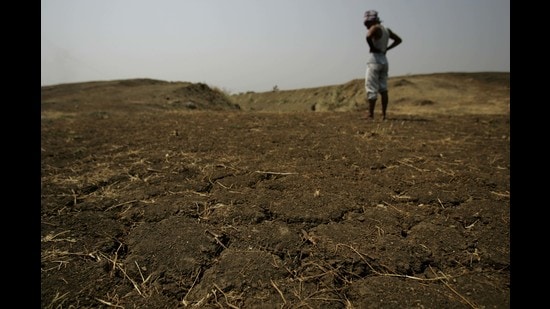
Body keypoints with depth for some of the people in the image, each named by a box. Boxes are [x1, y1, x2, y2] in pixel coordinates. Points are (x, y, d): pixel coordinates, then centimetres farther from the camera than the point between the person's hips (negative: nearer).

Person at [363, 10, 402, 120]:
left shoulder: (375, 28, -8)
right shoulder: (386, 30, 16)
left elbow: (368, 36, -29)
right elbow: (399, 40, 26)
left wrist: (372, 47, -13)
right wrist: (387, 48, 17)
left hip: (374, 59, -8)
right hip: (384, 60, 8)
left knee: (371, 89, -7)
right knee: (383, 89, 7)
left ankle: (371, 115, -9)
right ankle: (384, 115, 7)